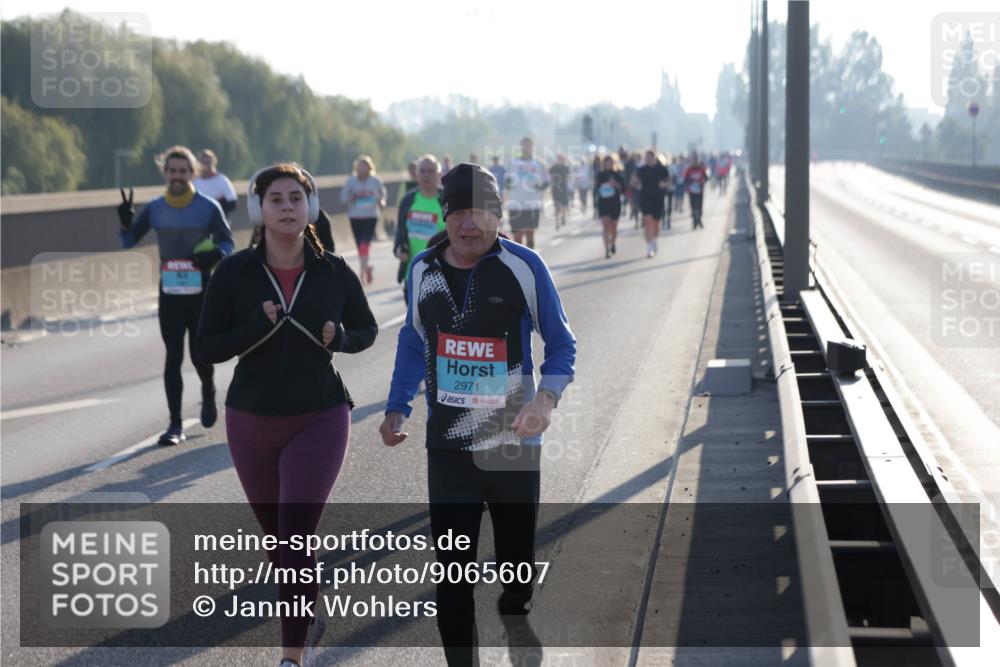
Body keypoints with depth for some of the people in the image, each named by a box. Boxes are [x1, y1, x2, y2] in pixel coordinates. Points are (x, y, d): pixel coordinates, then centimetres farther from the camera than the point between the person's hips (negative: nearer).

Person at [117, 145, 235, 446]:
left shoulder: (209, 207, -4)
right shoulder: (155, 209, 2)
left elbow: (228, 243, 3)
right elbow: (128, 241, 6)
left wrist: (216, 254, -19)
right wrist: (125, 221, -15)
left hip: (202, 292, -1)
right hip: (169, 293, 2)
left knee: (200, 354, 3)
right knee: (173, 357, -2)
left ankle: (208, 392, 38)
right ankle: (175, 425, 2)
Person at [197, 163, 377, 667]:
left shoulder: (334, 272, -6)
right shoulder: (234, 273, -8)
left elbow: (367, 330, 8)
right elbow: (206, 347, -7)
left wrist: (341, 337, -15)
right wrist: (255, 328, -23)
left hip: (319, 420, -2)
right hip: (252, 422, 2)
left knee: (295, 539, -12)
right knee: (275, 539, 16)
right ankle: (308, 618, 41)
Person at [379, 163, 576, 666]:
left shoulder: (523, 266, -9)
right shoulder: (423, 270, 2)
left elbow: (561, 344, -2)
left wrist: (546, 397, -19)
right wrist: (396, 408, 6)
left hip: (514, 445, -2)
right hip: (447, 447, 2)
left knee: (515, 562, 11)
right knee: (451, 572, -3)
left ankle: (515, 599, 45)